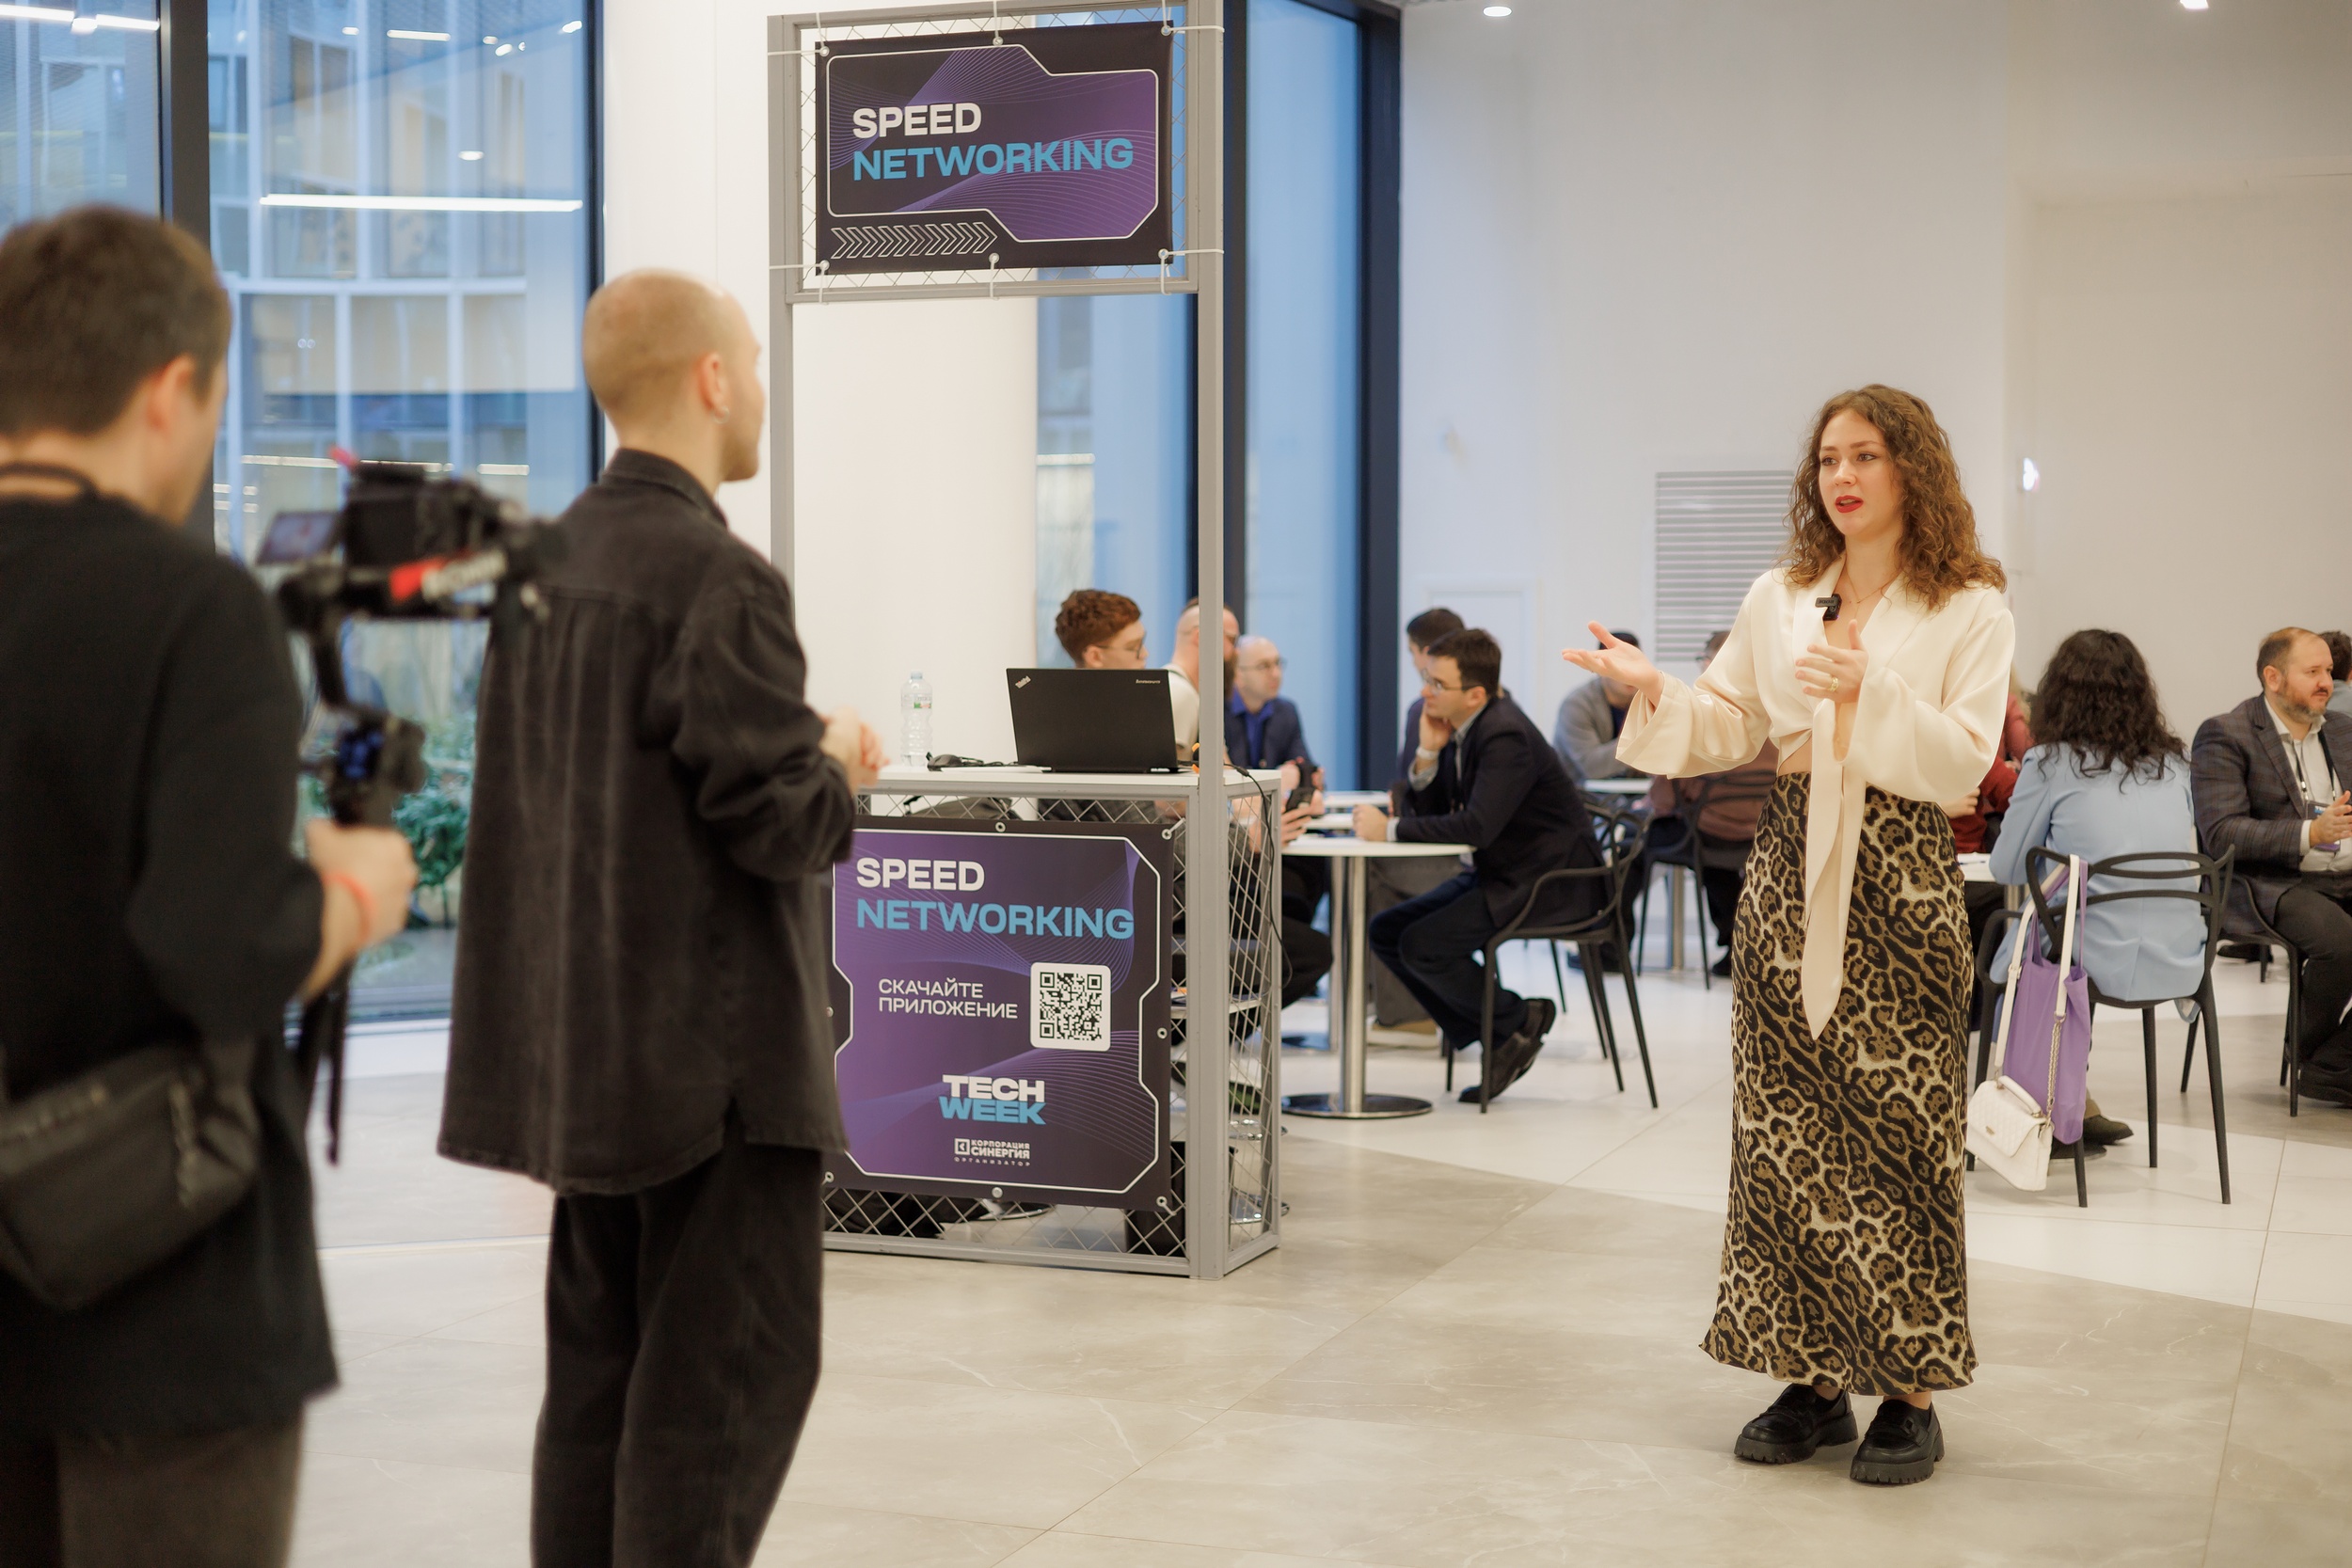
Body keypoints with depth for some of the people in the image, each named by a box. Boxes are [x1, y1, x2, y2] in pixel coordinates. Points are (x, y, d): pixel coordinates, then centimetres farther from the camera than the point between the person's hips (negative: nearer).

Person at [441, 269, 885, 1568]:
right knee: (734, 1367, -2)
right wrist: (837, 765, 2)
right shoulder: (719, 581, -18)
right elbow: (777, 823, -20)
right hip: (717, 1046, -9)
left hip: (585, 1045, 9)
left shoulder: (546, 560, 8)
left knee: (603, 1361, 15)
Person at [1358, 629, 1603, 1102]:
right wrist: (1428, 753, -10)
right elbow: (1422, 814, 6)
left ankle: (1518, 1022, 1)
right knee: (1386, 932, 3)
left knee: (1422, 945, -22)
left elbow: (1478, 827, -33)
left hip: (1549, 879, -10)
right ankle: (1490, 1039, 6)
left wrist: (1390, 829, -26)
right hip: (1498, 872, 10)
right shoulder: (1460, 729, 6)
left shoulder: (1506, 735, -22)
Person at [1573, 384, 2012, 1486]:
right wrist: (1656, 691, -4)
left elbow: (1964, 761, -12)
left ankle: (1911, 1392, 6)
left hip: (1901, 892, -4)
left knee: (1898, 1137, -3)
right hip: (1789, 879, 5)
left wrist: (1870, 697, -26)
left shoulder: (1972, 613, -2)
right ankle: (1812, 1378, 15)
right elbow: (1726, 730, 15)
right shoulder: (1777, 600, 12)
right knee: (1783, 1135, 5)